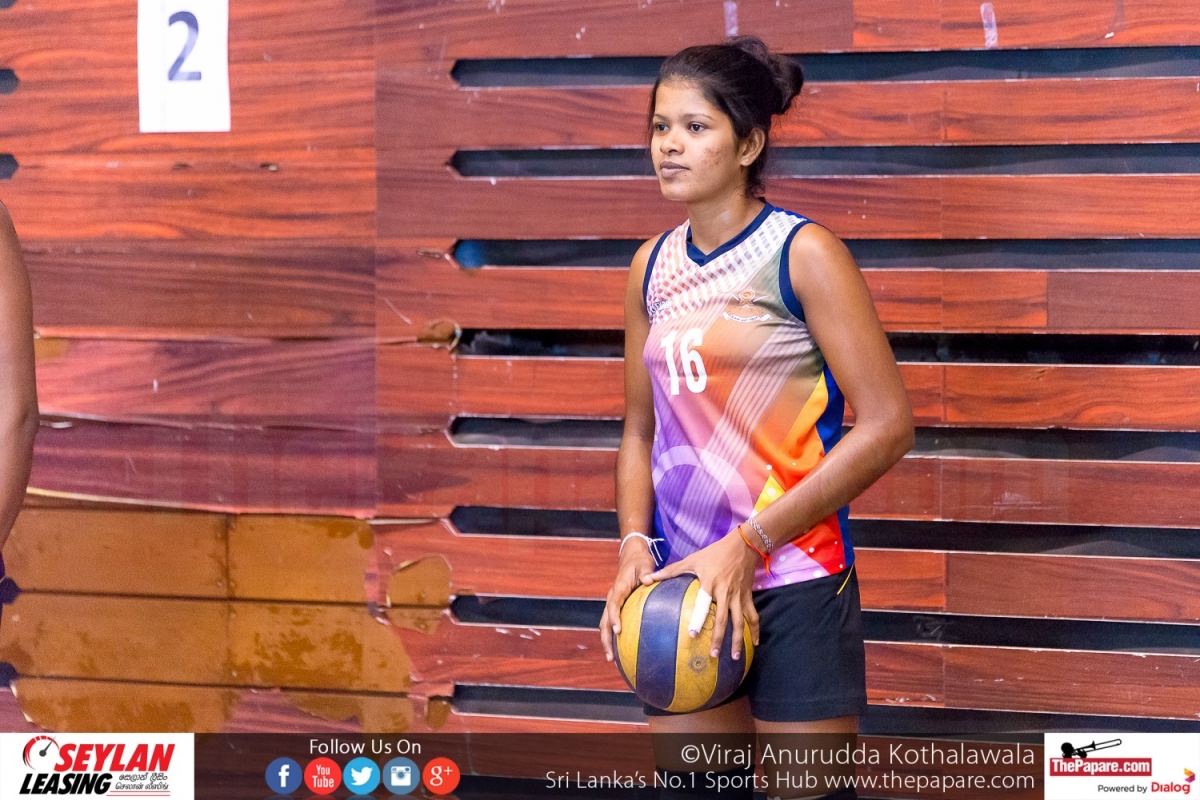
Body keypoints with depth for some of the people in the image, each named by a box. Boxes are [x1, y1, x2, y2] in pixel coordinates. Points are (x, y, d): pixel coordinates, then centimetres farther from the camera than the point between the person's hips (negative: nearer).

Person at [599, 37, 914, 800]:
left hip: (794, 582, -5)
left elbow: (887, 425, -12)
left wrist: (748, 544, -15)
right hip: (681, 589, 5)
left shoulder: (804, 252, -8)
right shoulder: (652, 267, 9)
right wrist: (635, 543, 0)